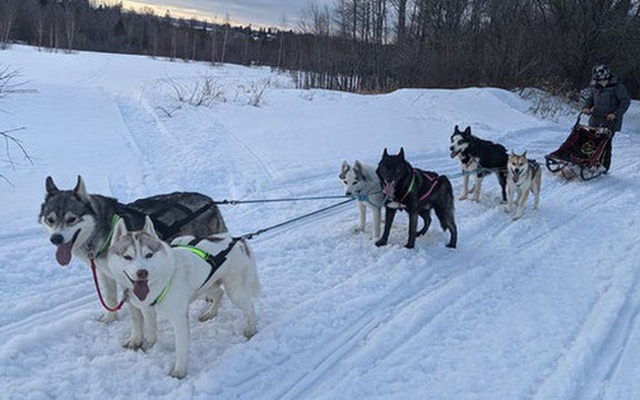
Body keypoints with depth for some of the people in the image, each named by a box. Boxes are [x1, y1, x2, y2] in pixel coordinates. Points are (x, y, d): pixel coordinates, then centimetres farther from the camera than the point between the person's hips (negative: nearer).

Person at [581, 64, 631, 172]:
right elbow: (590, 98, 20)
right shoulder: (594, 86, 5)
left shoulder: (617, 86, -10)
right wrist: (586, 107, 0)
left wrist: (616, 114, -15)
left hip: (610, 120, -5)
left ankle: (604, 167, 2)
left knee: (606, 143, -6)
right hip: (596, 119, 5)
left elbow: (626, 101, -6)